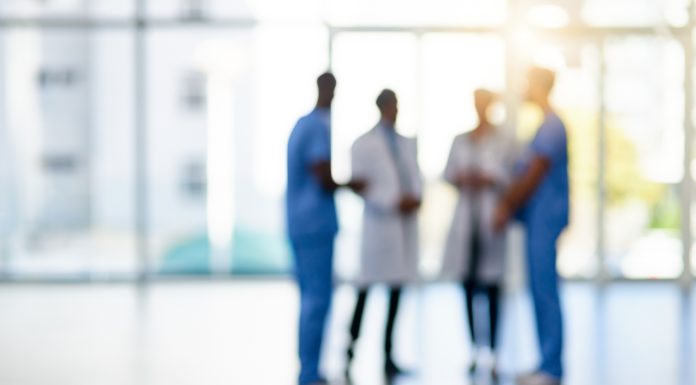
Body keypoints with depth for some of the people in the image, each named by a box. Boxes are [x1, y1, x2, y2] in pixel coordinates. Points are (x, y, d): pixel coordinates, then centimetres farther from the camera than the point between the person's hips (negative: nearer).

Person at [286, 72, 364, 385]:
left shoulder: (301, 124, 17)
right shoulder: (319, 127, -13)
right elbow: (324, 181, -18)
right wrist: (350, 186, -1)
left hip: (298, 225, 10)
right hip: (316, 225, -10)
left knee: (310, 297, 13)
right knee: (317, 300, -6)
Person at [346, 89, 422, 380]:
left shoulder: (408, 143, 17)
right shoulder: (363, 144, 0)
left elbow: (416, 178, 14)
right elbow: (360, 185, -8)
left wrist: (415, 197, -8)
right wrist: (393, 202, -16)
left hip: (406, 225, 5)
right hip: (379, 224, -5)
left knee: (396, 292, 7)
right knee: (365, 292, -5)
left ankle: (388, 357, 12)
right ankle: (349, 354, 4)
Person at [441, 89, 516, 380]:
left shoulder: (504, 141, 3)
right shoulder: (460, 141, 15)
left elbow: (512, 176, -1)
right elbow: (448, 173, 13)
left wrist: (489, 179, -15)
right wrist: (460, 178, -7)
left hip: (491, 217, -4)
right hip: (465, 217, 4)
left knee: (491, 285, -7)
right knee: (467, 283, 3)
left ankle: (493, 352, -5)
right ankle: (474, 349, 11)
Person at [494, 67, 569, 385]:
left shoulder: (552, 126, -14)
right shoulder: (546, 125, 16)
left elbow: (533, 175, -15)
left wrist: (508, 207, -7)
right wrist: (508, 204, 10)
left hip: (546, 215, -10)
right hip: (537, 215, 10)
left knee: (545, 290, -8)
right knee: (541, 290, 11)